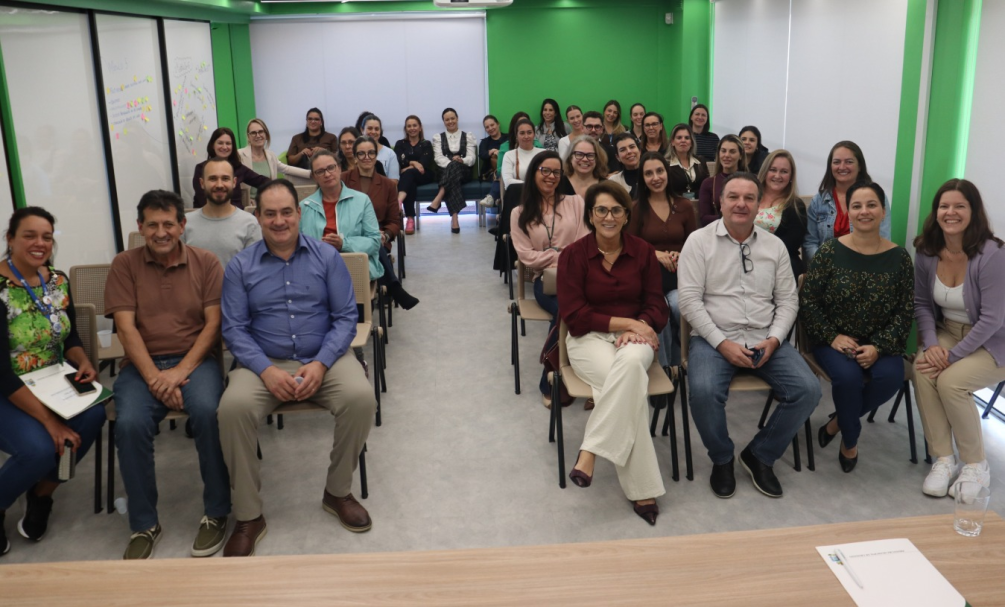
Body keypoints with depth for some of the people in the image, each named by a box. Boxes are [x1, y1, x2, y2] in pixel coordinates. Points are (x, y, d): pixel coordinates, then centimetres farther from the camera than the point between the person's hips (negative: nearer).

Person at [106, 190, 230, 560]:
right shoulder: (124, 265, 7)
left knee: (208, 412, -32)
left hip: (194, 360, -1)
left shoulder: (206, 263, 6)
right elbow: (126, 327, -2)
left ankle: (216, 513, -14)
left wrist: (180, 371, -14)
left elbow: (213, 323, -2)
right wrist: (154, 378, -15)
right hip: (142, 365, 1)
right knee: (130, 424, -29)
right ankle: (144, 525, -10)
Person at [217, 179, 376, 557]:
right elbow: (234, 329, 0)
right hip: (264, 363, 0)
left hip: (323, 359, 1)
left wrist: (320, 364, -14)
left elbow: (345, 317, 1)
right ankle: (248, 516, -13)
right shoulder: (240, 267, 6)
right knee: (233, 408, -30)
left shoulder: (327, 257, 6)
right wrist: (267, 370, -17)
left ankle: (338, 492, -3)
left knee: (361, 398, -28)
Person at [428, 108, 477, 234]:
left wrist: (461, 160, -21)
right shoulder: (438, 138, 19)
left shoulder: (468, 136, 18)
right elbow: (438, 158, 2)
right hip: (446, 172, 0)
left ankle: (437, 200, -50)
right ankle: (454, 218, -52)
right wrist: (451, 163, -20)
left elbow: (471, 158, 4)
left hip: (463, 172, 0)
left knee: (455, 166, -38)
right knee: (452, 173, -39)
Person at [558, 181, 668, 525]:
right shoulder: (574, 254, -1)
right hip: (589, 338, -2)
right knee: (632, 385, -34)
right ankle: (641, 489, -31)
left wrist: (637, 329, -15)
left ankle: (590, 452, -33)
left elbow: (656, 306, 7)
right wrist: (625, 322, -13)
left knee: (631, 363, -38)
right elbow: (574, 315, -5)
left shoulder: (643, 252, 6)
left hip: (635, 337, 2)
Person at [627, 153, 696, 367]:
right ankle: (663, 365, -13)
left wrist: (682, 255, -8)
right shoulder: (636, 208, 3)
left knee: (678, 305, -32)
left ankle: (676, 361, -8)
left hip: (680, 273, 2)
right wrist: (656, 254, -13)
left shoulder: (685, 205, 12)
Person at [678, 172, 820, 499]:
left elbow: (788, 300, 10)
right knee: (704, 391, -32)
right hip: (714, 338, -3)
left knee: (808, 390, -17)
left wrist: (774, 340, -8)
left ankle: (760, 456, 5)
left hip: (764, 340, 4)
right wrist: (722, 343, -16)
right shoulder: (699, 241, 0)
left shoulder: (774, 245, 11)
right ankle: (721, 459, -1)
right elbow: (689, 299, -8)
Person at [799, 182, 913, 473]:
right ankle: (850, 439, 0)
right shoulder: (831, 251, -5)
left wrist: (878, 347, -15)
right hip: (834, 341, -1)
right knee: (847, 375, -30)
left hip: (880, 344, 2)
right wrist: (833, 336, -14)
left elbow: (905, 311, -1)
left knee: (890, 377, -28)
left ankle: (839, 421, 0)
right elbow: (807, 301, -4)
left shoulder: (899, 258, -1)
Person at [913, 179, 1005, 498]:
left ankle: (976, 465, -6)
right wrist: (930, 344, -14)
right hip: (947, 332, 5)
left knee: (951, 381, -29)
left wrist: (952, 356, -23)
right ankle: (943, 460, -14)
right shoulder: (927, 252, -5)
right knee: (922, 370, -26)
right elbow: (922, 304, 2)